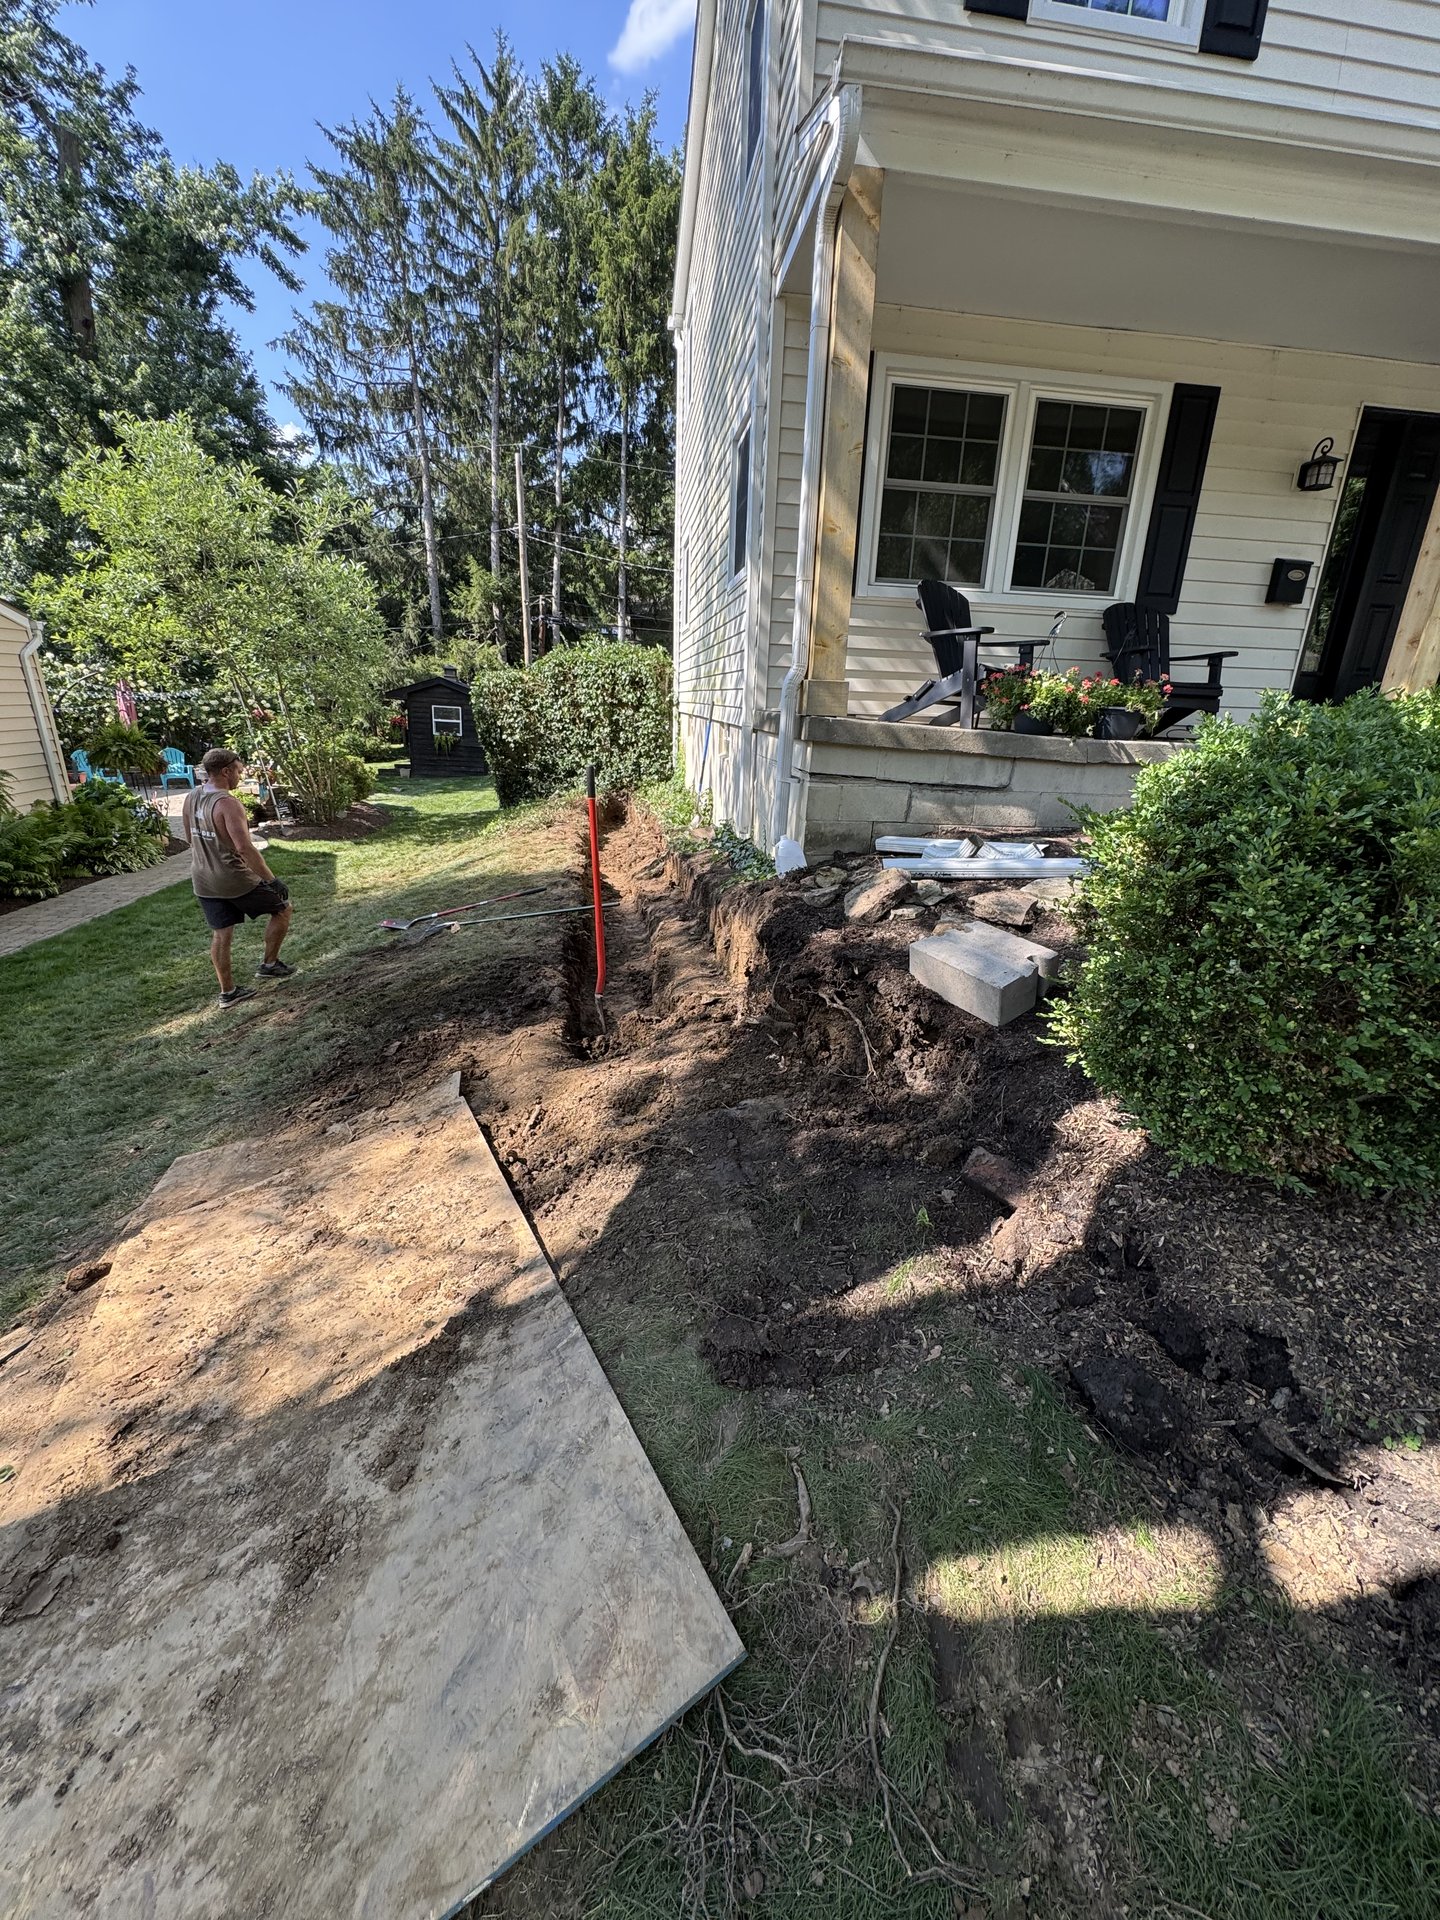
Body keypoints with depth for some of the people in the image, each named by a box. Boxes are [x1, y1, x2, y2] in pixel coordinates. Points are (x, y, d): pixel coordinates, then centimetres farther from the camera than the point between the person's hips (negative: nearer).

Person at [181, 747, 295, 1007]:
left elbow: (190, 837, 18)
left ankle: (228, 992, 20)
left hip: (204, 882, 8)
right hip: (234, 880, -8)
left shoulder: (190, 798, 6)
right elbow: (245, 848, -27)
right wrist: (271, 880, -23)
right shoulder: (227, 803, -21)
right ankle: (269, 964, 18)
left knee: (220, 934, 14)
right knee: (282, 907, 13)